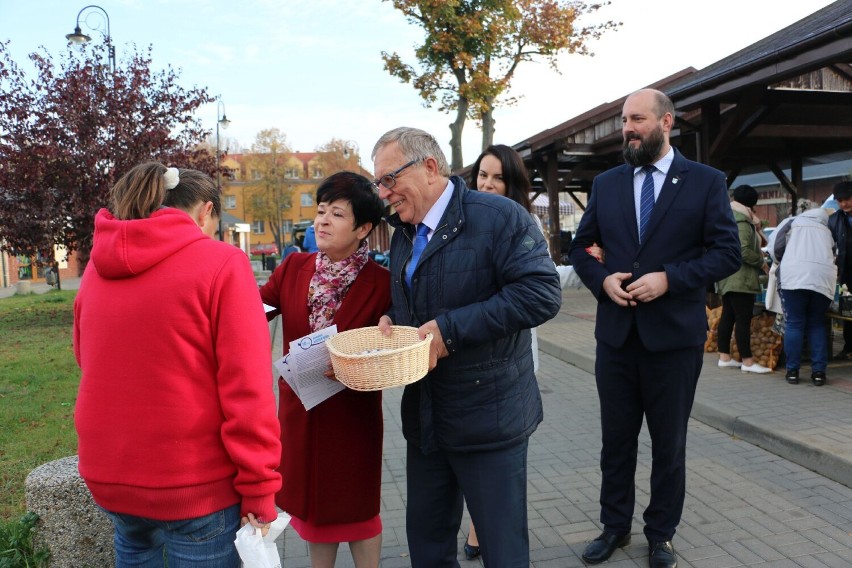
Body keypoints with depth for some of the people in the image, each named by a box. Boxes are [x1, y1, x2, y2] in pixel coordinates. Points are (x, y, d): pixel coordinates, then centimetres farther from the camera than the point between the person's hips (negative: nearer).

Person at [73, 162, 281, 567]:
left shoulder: (99, 265, 3)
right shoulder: (221, 263, -14)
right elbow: (247, 389, -19)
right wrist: (259, 490, -13)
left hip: (106, 475, 6)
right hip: (195, 484, -6)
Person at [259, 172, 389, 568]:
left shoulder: (380, 283, -14)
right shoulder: (294, 268, -1)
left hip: (353, 412, -4)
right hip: (300, 409, 4)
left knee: (356, 504, 14)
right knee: (312, 501, 20)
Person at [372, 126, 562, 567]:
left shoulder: (498, 217, -14)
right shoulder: (404, 233, 11)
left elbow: (542, 293, -23)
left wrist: (451, 328, -25)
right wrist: (390, 320, -1)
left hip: (489, 418, -7)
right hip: (424, 417, 7)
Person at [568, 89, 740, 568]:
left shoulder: (706, 182, -2)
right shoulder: (606, 184, 7)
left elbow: (728, 253, -6)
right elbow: (581, 247, 11)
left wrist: (669, 278, -18)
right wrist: (603, 279, -9)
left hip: (675, 333, -2)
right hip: (616, 331, 3)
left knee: (669, 443, 12)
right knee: (616, 438, 14)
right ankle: (615, 526, 33)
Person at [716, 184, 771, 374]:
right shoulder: (743, 222, -13)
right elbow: (743, 251, -22)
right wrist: (762, 262, -9)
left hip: (728, 277, 10)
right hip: (740, 278, -10)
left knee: (727, 316, 10)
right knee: (743, 319, -8)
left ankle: (724, 356, 14)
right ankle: (747, 361, -5)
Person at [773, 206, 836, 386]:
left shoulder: (793, 224, 19)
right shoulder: (827, 230, 28)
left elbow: (778, 249, 10)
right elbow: (834, 255, 20)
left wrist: (784, 264, 27)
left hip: (794, 276, -3)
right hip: (823, 277, 3)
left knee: (794, 324, 1)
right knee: (817, 324, 11)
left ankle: (792, 371, 2)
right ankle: (819, 372, 8)